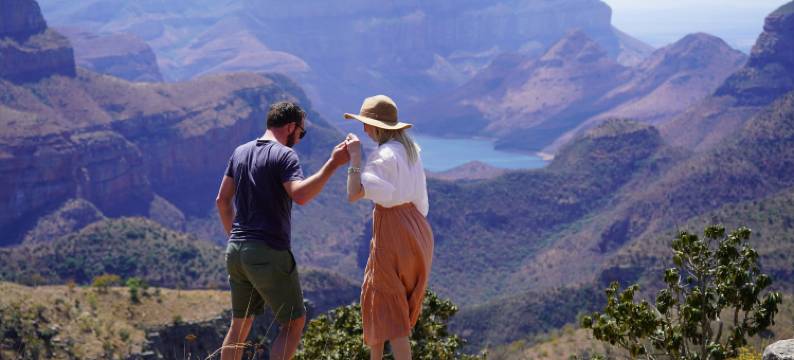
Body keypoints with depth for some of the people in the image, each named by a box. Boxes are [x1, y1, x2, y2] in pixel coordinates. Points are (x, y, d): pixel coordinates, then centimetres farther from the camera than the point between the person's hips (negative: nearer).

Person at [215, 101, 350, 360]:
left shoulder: (241, 152, 14)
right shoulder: (285, 155, -10)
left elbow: (222, 200, 17)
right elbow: (300, 195, -27)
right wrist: (333, 164, -26)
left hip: (236, 250, 8)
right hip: (269, 253, -8)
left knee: (240, 323, 17)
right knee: (294, 322, 2)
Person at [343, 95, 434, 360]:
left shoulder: (383, 155, -17)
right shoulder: (410, 149, 11)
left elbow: (354, 194, -24)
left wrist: (355, 157, -19)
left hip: (393, 230, -9)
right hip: (415, 227, 9)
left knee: (388, 308, -4)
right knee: (374, 297, 20)